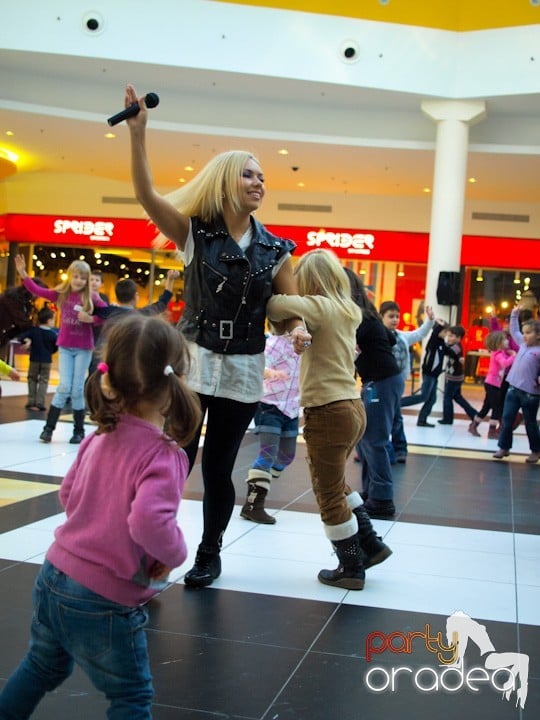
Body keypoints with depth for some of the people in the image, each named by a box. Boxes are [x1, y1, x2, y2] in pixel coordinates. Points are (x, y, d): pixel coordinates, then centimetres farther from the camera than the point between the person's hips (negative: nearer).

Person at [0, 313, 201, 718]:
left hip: (54, 577, 7)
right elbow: (149, 522, -35)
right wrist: (176, 553, -17)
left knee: (43, 667, 30)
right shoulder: (163, 455, -22)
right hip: (103, 602, -7)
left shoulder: (101, 436, 0)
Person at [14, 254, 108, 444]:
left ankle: (79, 431, 14)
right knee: (64, 387, -7)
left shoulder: (91, 297, -6)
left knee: (77, 389, 2)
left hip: (83, 348, -1)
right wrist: (22, 272, -12)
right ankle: (48, 428, 3)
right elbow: (37, 290, -2)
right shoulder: (61, 294, 1)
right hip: (65, 347, 1)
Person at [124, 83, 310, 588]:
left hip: (241, 372, 2)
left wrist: (299, 330, -17)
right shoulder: (195, 232, -3)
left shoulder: (275, 249, 3)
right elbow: (146, 195, -16)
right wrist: (137, 133, -27)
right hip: (192, 362, -1)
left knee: (217, 469, 10)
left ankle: (209, 555, 29)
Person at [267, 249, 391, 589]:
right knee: (336, 484, 26)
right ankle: (370, 544, 30)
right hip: (352, 407, 8)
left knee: (330, 495, 7)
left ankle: (351, 568, 17)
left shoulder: (321, 306, -15)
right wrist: (295, 324, -7)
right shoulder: (347, 310, 10)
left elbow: (277, 305, -26)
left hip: (329, 413, -8)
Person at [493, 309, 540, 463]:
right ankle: (504, 447, 17)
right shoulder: (523, 343, 8)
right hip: (513, 389, 6)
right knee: (507, 419, 7)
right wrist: (514, 315, 21)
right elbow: (514, 331, 23)